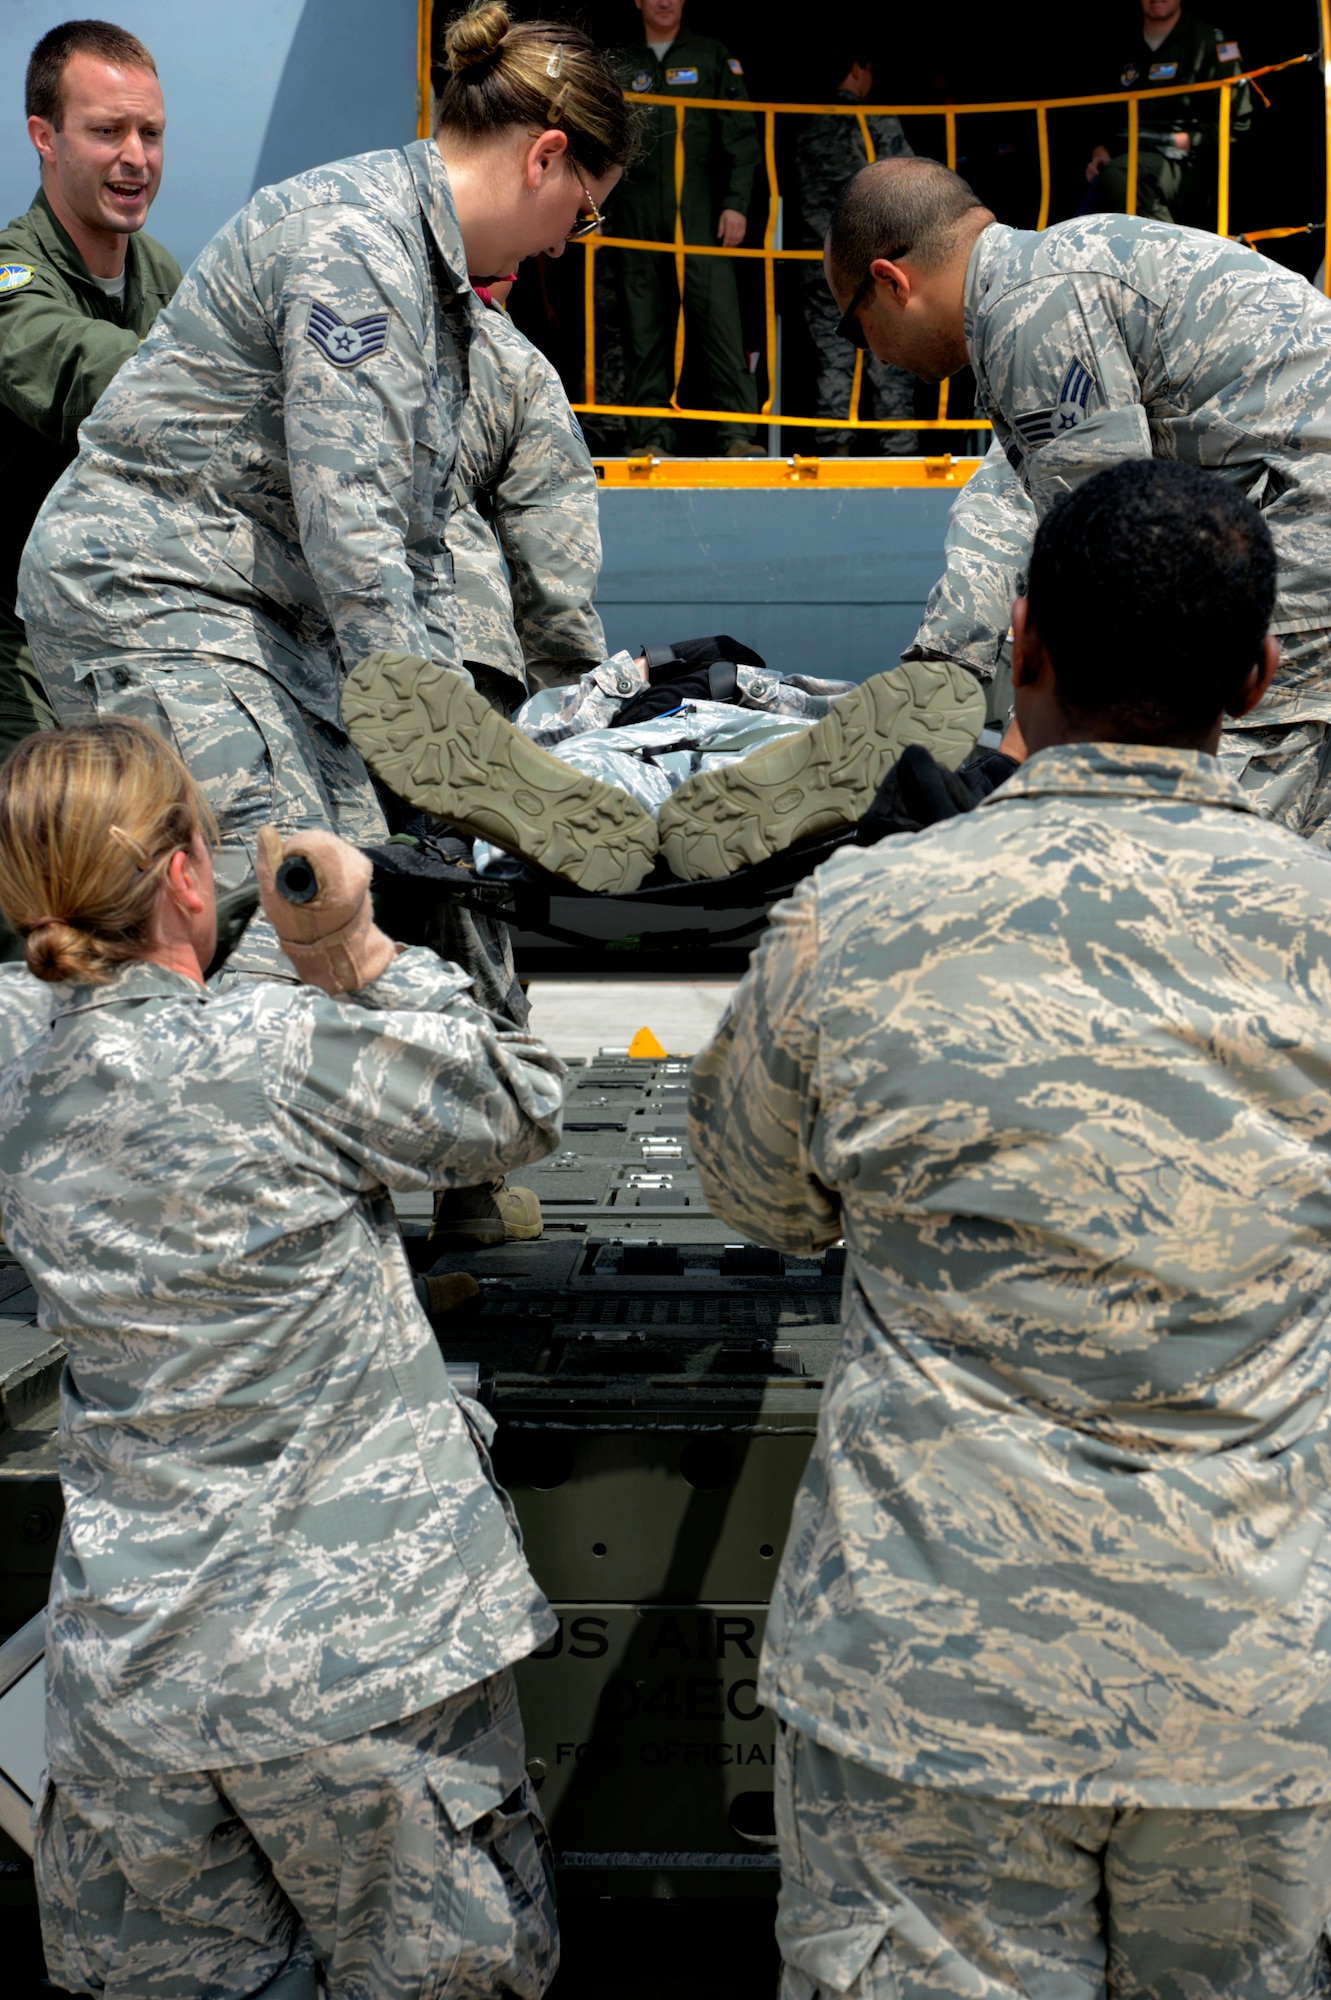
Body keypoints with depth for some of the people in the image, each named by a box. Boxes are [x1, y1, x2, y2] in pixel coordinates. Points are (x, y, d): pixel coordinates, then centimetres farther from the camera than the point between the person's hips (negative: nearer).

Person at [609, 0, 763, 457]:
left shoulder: (712, 57, 11)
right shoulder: (618, 66, 15)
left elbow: (741, 138, 7)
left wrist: (736, 203, -4)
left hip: (699, 215, -2)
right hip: (636, 218, 2)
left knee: (718, 317, -11)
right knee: (643, 331, -1)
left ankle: (738, 435, -13)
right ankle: (650, 438, 2)